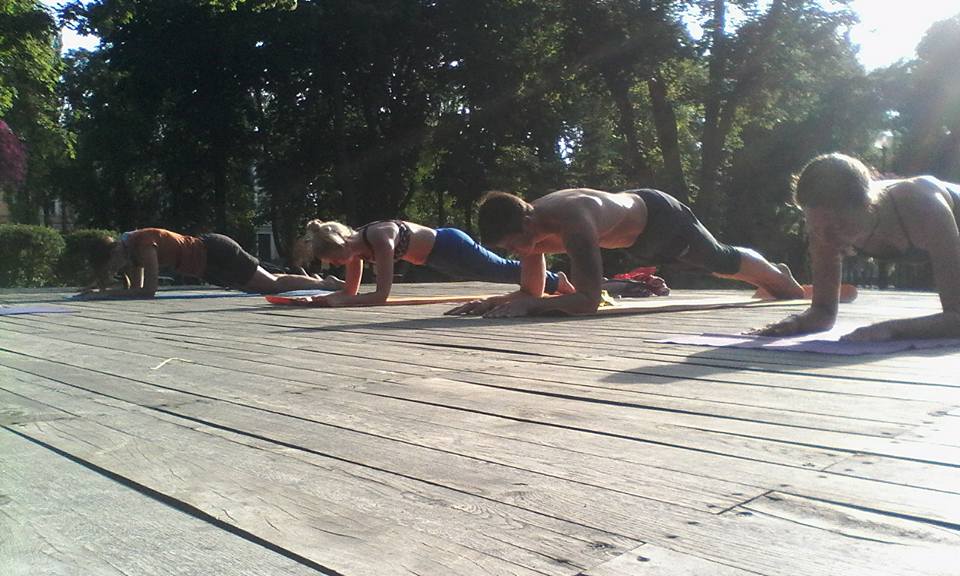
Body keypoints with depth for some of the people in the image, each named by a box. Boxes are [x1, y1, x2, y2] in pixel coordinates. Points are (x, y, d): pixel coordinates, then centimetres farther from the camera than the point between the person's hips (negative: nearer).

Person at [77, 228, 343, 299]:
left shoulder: (144, 245, -25)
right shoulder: (130, 247, 4)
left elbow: (147, 292, -28)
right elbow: (137, 287, 14)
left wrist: (105, 293, -25)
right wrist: (102, 289, 2)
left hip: (218, 253, -9)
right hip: (209, 265, 9)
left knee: (273, 285, -1)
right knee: (264, 285, 22)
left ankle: (331, 283, 8)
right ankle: (315, 280, 37)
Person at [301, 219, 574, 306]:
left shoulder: (379, 238, -35)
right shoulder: (354, 243, -10)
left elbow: (381, 295, -37)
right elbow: (351, 291, -1)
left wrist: (340, 302, -38)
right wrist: (325, 297, -17)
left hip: (450, 247, -8)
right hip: (439, 257, 8)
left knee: (507, 271, 11)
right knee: (504, 272, 28)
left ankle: (557, 281, 36)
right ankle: (554, 282, 50)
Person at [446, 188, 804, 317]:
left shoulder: (573, 223, -47)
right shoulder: (527, 226, -23)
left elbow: (589, 300, -48)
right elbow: (533, 291, -11)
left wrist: (528, 306, -57)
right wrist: (495, 302, -28)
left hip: (661, 218, -7)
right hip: (641, 240, 7)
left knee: (725, 261, 19)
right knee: (718, 266, 32)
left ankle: (783, 279, 53)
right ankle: (775, 285, 61)